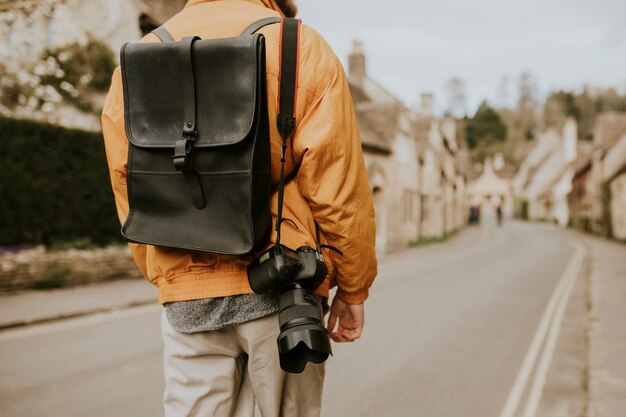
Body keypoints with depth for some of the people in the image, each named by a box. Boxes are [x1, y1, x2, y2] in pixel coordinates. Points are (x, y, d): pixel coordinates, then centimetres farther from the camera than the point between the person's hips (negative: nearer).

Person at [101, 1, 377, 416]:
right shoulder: (303, 48, -4)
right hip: (280, 287, -2)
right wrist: (353, 288, 2)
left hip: (184, 296, 3)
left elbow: (130, 190, 8)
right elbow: (339, 187, -8)